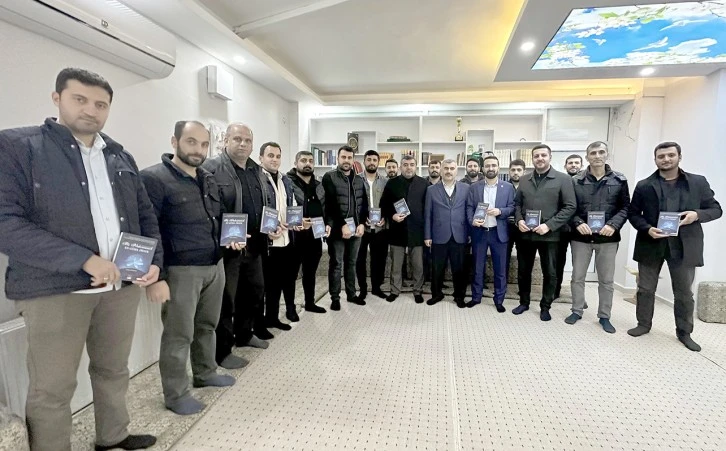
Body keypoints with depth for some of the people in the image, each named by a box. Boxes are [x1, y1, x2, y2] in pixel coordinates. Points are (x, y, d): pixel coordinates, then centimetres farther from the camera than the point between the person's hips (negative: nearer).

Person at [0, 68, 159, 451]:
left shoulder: (121, 157, 11)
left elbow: (145, 215, 13)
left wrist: (154, 261, -3)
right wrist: (84, 260, -22)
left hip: (122, 285, 5)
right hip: (54, 288, -4)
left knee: (114, 370, 18)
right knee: (52, 387, 8)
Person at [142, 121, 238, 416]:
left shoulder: (209, 179, 12)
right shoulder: (154, 178, -11)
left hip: (215, 265, 7)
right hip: (181, 270, -7)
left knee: (207, 326, 20)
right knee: (179, 334, 5)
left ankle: (205, 373, 39)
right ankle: (176, 394, 22)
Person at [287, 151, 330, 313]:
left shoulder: (319, 186, 13)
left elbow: (325, 209, 18)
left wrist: (328, 224, 3)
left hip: (315, 237, 6)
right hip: (295, 236, -6)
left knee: (310, 272, 18)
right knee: (291, 273, 7)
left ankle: (310, 303, 33)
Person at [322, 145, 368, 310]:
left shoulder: (359, 181, 12)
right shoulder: (329, 177, -4)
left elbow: (364, 205, 9)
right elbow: (330, 204, -13)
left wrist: (362, 224, -5)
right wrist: (342, 225, -18)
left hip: (356, 229, 5)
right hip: (337, 229, -4)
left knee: (351, 263, 14)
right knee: (336, 264, 4)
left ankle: (351, 294, 26)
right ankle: (335, 298, 14)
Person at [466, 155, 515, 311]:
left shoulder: (508, 187, 3)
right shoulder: (474, 187, 4)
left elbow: (512, 207, 1)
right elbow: (469, 207, 2)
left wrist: (500, 211, -17)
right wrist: (472, 221, -16)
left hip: (499, 233, 0)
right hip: (479, 232, 1)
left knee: (500, 269, 7)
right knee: (478, 267, 11)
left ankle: (499, 300, 21)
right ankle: (476, 297, 25)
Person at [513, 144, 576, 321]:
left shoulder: (563, 179, -4)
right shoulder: (524, 180, 9)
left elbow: (569, 207, -8)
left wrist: (549, 225, -17)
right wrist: (519, 220, -7)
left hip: (549, 235, -3)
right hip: (525, 234, 3)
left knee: (550, 274, 8)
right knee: (523, 271, 13)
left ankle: (545, 307, 25)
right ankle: (524, 302, 30)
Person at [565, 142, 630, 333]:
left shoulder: (619, 180, 2)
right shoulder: (576, 181, 0)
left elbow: (625, 207, 1)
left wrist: (613, 225, -15)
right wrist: (578, 223, -16)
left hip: (607, 238, 1)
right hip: (581, 237, 0)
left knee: (606, 280, 9)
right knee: (577, 277, 9)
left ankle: (604, 316, 23)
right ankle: (577, 311, 24)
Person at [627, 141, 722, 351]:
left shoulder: (699, 182, 4)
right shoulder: (644, 186, 2)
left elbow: (716, 209, 6)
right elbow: (633, 213, 4)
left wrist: (697, 214, -15)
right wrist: (647, 229, -13)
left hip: (684, 245, 0)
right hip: (651, 244, 0)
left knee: (684, 292, 10)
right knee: (645, 289, 9)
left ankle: (684, 332, 25)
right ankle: (644, 324, 25)